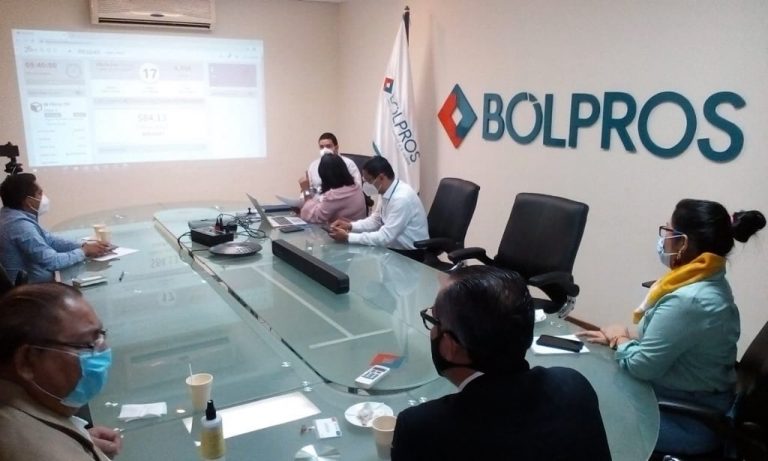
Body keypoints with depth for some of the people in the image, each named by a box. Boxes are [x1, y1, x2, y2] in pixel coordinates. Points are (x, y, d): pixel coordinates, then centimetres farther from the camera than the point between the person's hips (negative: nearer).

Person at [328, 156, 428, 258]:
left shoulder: (402, 198, -27)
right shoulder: (386, 192, -1)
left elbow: (384, 237, -27)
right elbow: (375, 220, 11)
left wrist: (348, 237, -24)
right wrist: (350, 226, -5)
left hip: (410, 254, -7)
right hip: (394, 248, 7)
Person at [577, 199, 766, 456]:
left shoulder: (685, 301, -31)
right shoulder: (710, 284, 1)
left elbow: (641, 366, -23)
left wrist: (620, 339, -5)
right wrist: (620, 336, 4)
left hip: (688, 422, -9)